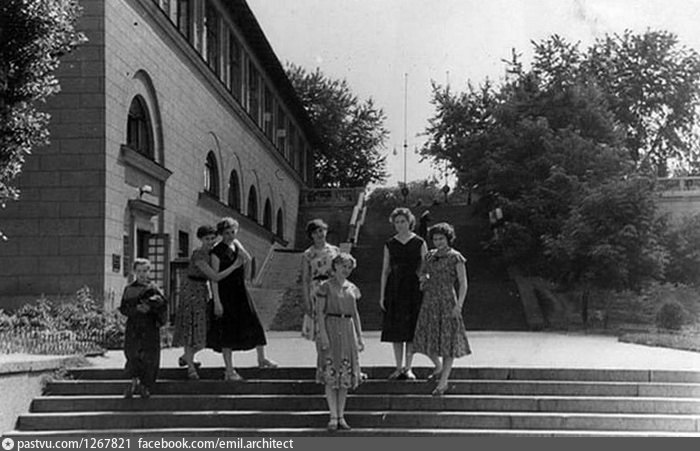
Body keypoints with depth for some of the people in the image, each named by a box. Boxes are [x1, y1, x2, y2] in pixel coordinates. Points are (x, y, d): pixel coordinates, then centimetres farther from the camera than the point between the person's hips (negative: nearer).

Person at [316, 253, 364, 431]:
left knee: (346, 376, 5)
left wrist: (359, 337, 11)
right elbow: (319, 312, -6)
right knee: (330, 375, -4)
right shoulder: (326, 286, -3)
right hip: (331, 329, -5)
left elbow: (355, 314, 16)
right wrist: (323, 334, -14)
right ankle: (333, 417, 2)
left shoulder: (352, 288, 11)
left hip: (348, 331, 5)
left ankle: (341, 416, 13)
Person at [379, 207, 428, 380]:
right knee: (396, 329, 3)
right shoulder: (390, 245, 6)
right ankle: (399, 367, 12)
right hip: (394, 289, 2)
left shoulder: (419, 243, 0)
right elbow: (385, 270, 8)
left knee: (411, 328, -1)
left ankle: (408, 367, 8)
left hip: (414, 288, -2)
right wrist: (382, 295, 4)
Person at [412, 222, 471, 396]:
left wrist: (459, 305, -17)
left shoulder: (456, 257, -7)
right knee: (426, 339, 7)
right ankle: (439, 367, 34)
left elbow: (463, 283, -8)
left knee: (448, 341, -2)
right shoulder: (430, 256, 10)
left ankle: (443, 381, 3)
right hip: (429, 301, 6)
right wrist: (423, 279, 1)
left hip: (447, 302, -6)